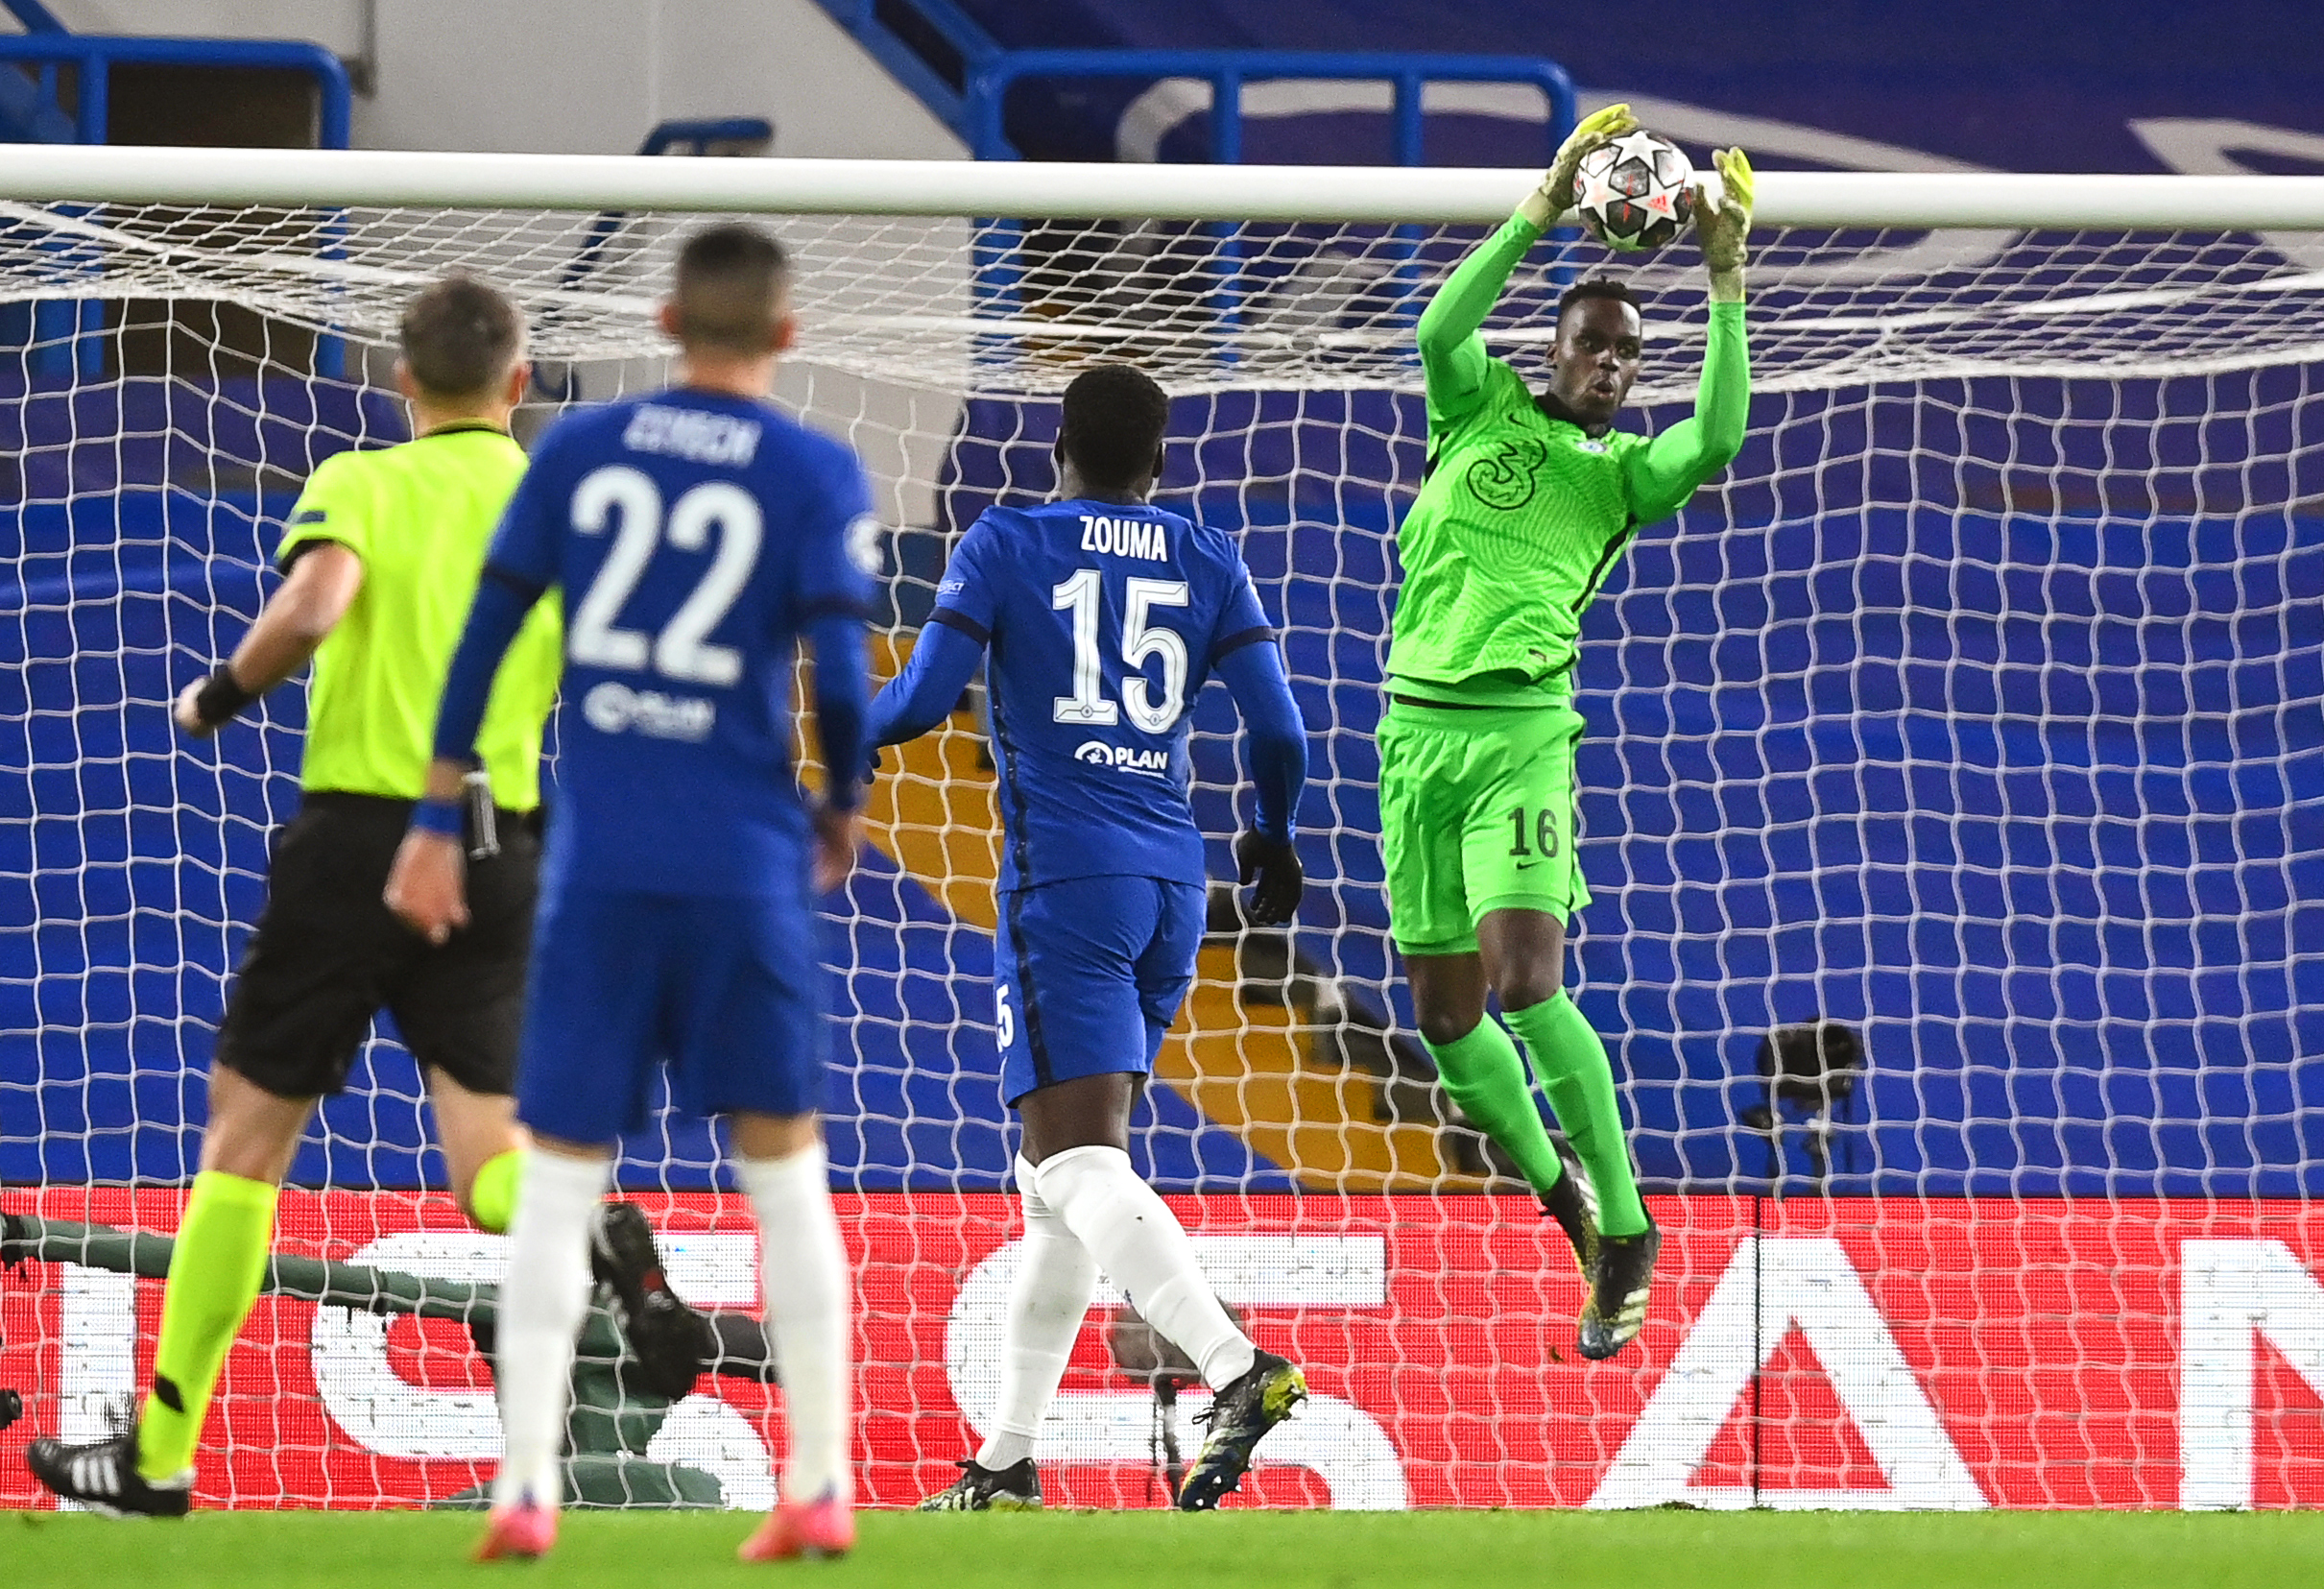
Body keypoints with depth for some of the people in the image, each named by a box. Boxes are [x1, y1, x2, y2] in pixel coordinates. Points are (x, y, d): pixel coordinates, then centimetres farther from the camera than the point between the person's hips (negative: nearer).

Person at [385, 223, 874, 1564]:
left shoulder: (579, 449, 6)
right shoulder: (817, 475, -1)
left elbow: (486, 634, 5)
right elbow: (841, 672, -8)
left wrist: (436, 823, 10)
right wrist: (843, 810, 10)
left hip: (598, 863, 1)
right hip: (747, 869, -1)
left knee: (560, 1175, 5)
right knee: (786, 1172, 9)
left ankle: (527, 1488, -5)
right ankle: (822, 1490, 8)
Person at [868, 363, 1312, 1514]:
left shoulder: (1004, 546, 0)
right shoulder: (1207, 562, 10)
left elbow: (922, 699, -6)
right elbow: (1279, 732, 4)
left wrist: (856, 733, 16)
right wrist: (1275, 838, 23)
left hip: (1065, 878, -6)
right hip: (1172, 882, 6)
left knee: (1078, 1166, -14)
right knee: (1057, 1175, 15)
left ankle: (1237, 1367, -37)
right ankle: (1008, 1461, 16)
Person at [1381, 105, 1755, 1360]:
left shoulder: (1622, 473, 9)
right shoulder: (1479, 408, 10)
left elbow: (1718, 438, -11)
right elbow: (1442, 329, -10)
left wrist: (1726, 282, -12)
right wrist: (1542, 211, -17)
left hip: (1521, 731, -3)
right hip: (1417, 728, 3)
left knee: (1525, 981, -20)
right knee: (1444, 1013, 6)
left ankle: (1623, 1227, -12)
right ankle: (1561, 1195, 26)